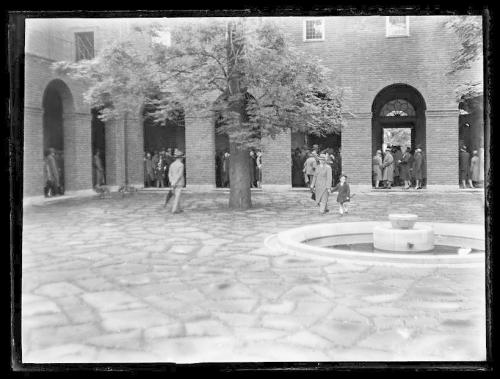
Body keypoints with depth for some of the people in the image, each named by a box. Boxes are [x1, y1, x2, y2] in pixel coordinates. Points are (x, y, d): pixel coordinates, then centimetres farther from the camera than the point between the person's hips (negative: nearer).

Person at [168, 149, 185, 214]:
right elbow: (180, 175, -18)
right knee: (177, 197, -3)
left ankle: (178, 209, 21)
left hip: (173, 183, 6)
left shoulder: (172, 165, 8)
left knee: (176, 196, 15)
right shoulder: (181, 165, -11)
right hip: (179, 183, -6)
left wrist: (172, 183, -6)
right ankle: (174, 210, -6)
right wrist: (174, 183, -16)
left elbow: (170, 175, 1)